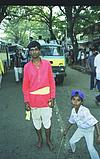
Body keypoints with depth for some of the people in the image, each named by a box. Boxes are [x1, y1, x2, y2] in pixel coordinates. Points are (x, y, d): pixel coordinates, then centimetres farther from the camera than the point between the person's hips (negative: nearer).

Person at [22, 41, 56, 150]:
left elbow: (52, 82, -2)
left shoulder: (47, 64, -4)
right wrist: (26, 101, -3)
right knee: (37, 121, 17)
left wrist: (52, 97, -5)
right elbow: (25, 85, -1)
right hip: (33, 100, 1)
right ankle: (40, 139, 39)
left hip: (46, 99, -1)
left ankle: (48, 140, 33)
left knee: (47, 121, 12)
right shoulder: (27, 67, -4)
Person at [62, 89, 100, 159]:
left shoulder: (85, 111, -38)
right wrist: (66, 130, 14)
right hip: (80, 129, 6)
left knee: (90, 148, -13)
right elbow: (71, 121, 5)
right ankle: (73, 150, 51)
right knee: (71, 141, 17)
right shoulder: (73, 110, -15)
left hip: (89, 130, -6)